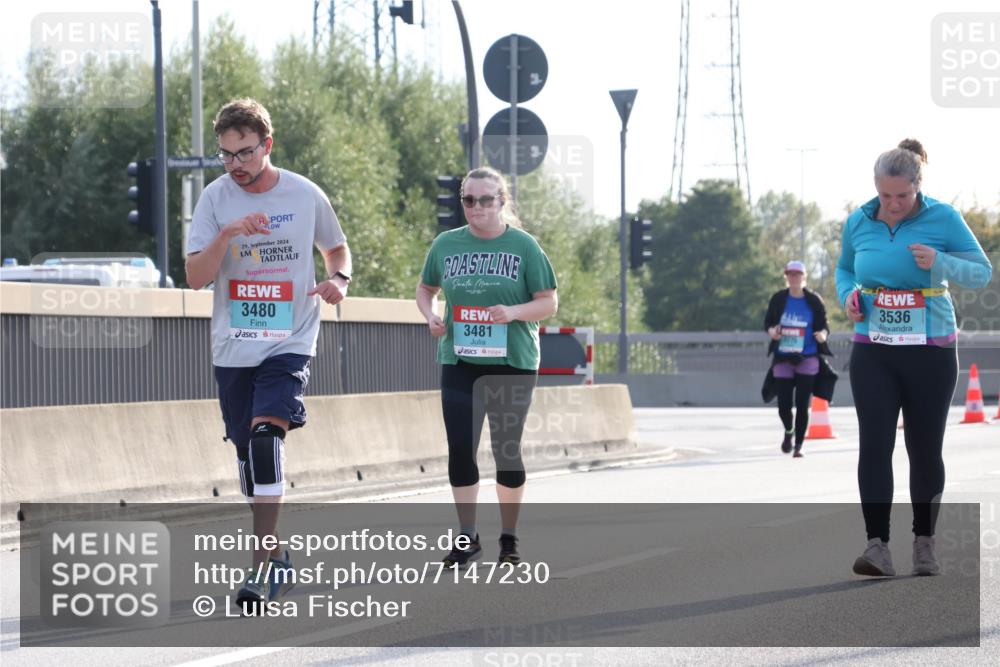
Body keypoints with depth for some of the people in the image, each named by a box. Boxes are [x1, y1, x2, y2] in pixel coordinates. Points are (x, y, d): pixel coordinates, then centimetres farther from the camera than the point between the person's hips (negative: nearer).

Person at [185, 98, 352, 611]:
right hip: (232, 348, 3)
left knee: (266, 434, -22)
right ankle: (274, 554, 26)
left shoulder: (305, 195, -1)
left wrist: (339, 279, -4)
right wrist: (228, 234, -22)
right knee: (247, 449, 8)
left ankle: (265, 562, -23)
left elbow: (336, 247, 17)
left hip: (290, 342, -3)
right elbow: (196, 277, -8)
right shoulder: (216, 198, -1)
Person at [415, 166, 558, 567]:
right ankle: (467, 539, 5)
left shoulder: (523, 246, -2)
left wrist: (513, 312, -20)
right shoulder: (446, 244, 5)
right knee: (460, 448, -4)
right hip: (459, 361, 2)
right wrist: (431, 316, -2)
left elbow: (549, 303, -1)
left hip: (512, 363, -2)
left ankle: (509, 538, 19)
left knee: (507, 448, 5)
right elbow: (425, 288, 19)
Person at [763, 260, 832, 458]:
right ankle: (788, 431, 33)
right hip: (782, 359, 1)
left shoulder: (814, 300, -1)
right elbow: (768, 322, 9)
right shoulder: (778, 299, 2)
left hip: (807, 359, -1)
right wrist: (772, 331, -13)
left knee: (802, 404, -4)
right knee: (783, 404, 0)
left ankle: (798, 445, 9)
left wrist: (823, 334, -18)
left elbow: (824, 325, 4)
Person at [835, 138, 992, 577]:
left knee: (925, 449, 6)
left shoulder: (943, 219, -7)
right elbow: (844, 269, 20)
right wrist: (848, 294, -3)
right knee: (874, 444, -11)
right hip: (873, 351, 2)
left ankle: (924, 543, 20)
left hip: (931, 351, -1)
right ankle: (877, 546, -15)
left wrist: (939, 264, -22)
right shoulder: (858, 223, 2)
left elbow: (982, 272, -3)